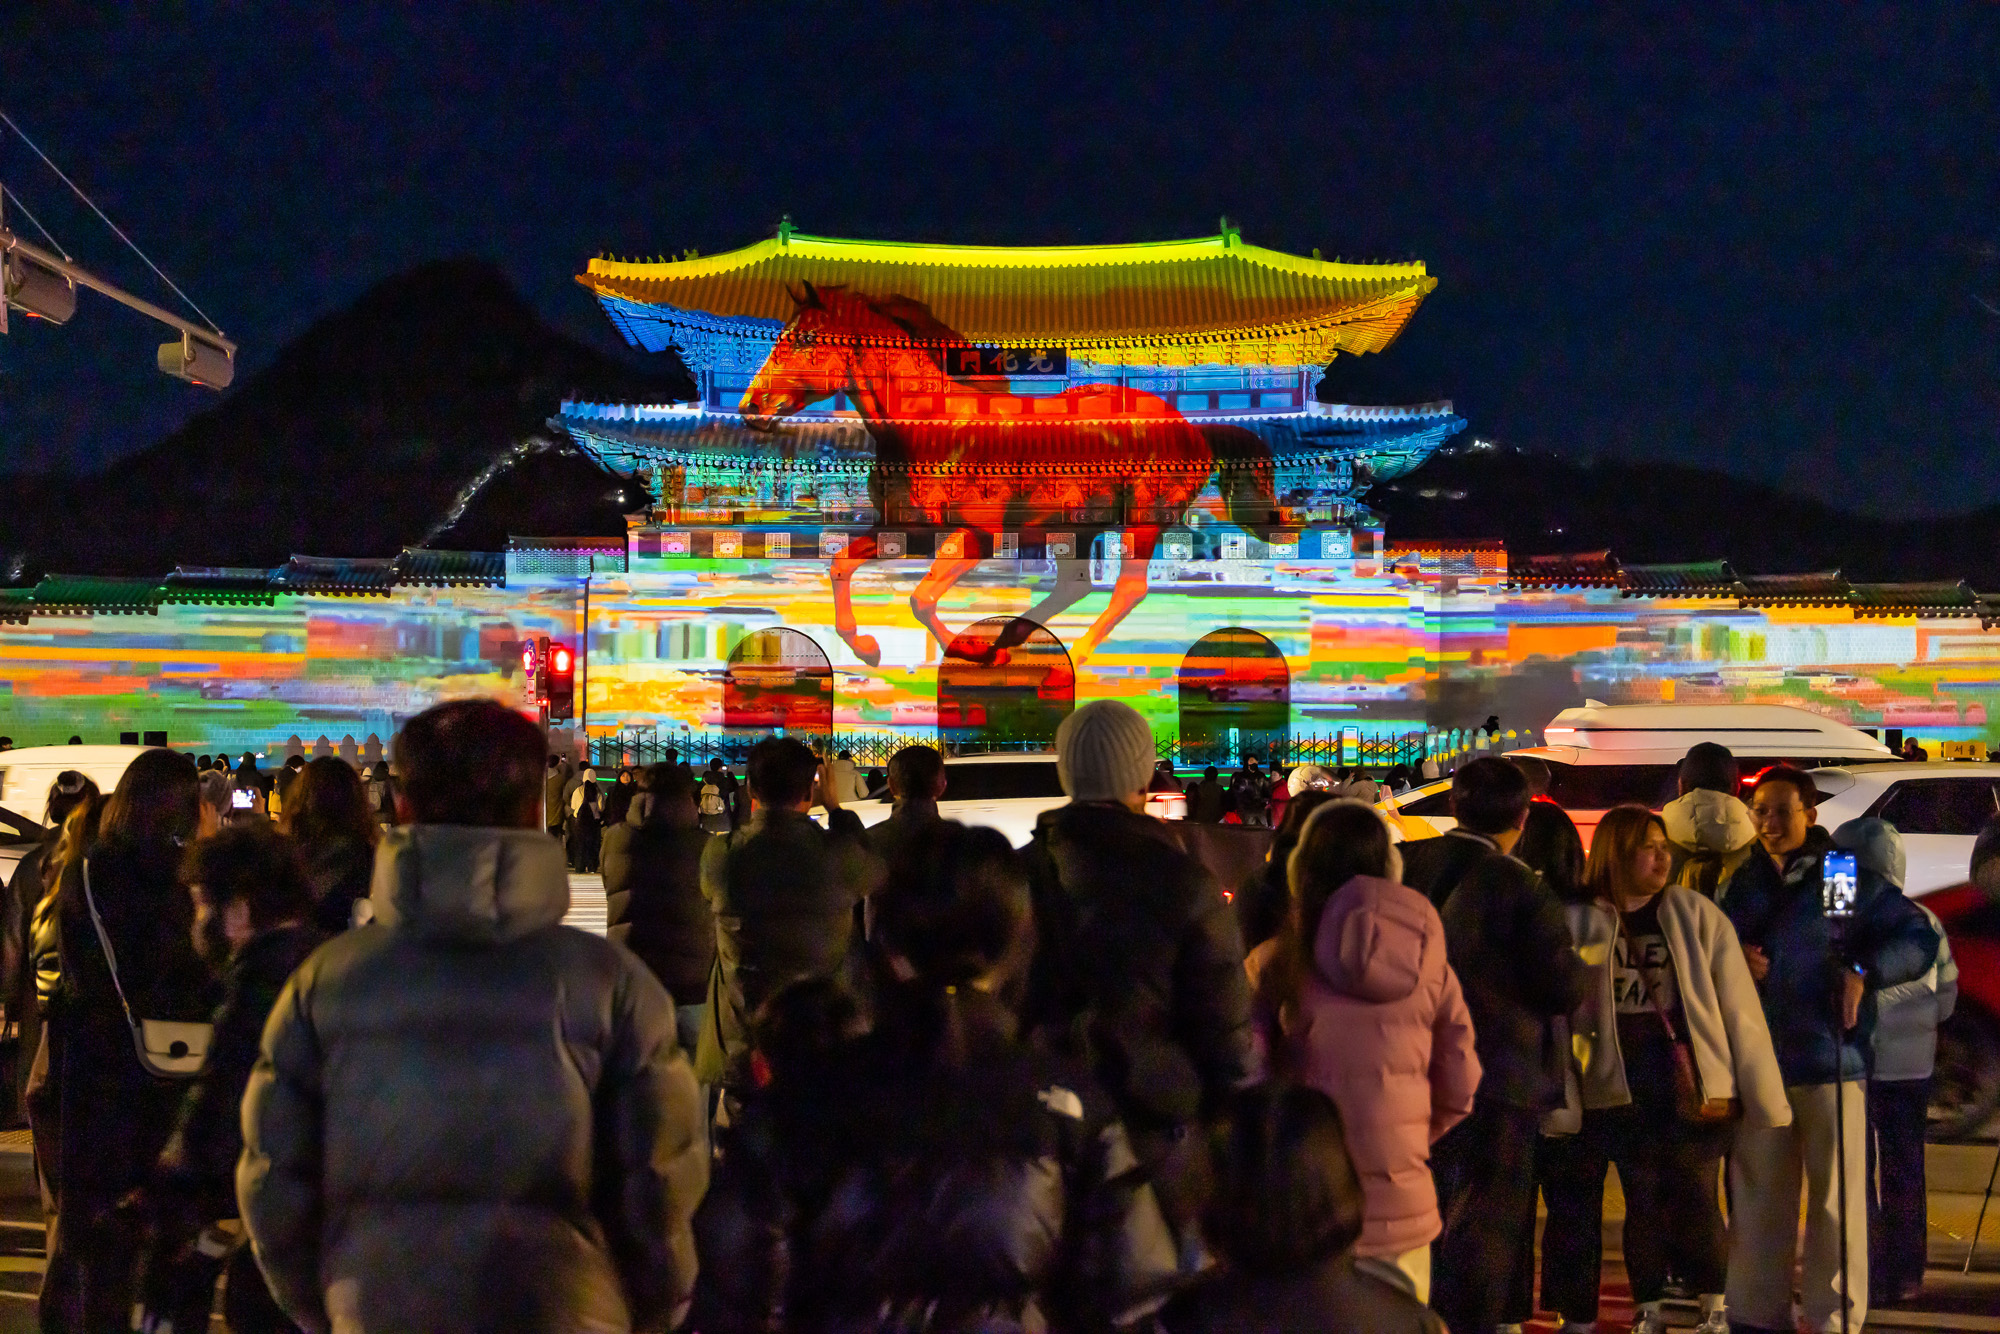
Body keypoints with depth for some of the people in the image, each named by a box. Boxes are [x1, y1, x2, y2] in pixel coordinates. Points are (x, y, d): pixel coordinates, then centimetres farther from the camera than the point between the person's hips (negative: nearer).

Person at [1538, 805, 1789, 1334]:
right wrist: (1561, 1101, -6)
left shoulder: (1696, 915, 3)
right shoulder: (1578, 923, 1)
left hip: (1691, 1086, 0)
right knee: (1643, 1206, 7)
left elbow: (1739, 1008, 3)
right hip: (1620, 1092, 0)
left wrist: (1764, 1095, 0)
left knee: (1695, 1202, 0)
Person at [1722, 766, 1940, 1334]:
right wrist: (1735, 958, 1)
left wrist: (1866, 972, -13)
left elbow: (1919, 939, 1)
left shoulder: (1847, 877, 1)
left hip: (1833, 1059, -4)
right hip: (1759, 1065, 4)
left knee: (1837, 1199, -2)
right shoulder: (1743, 883, 14)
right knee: (1757, 1198, 8)